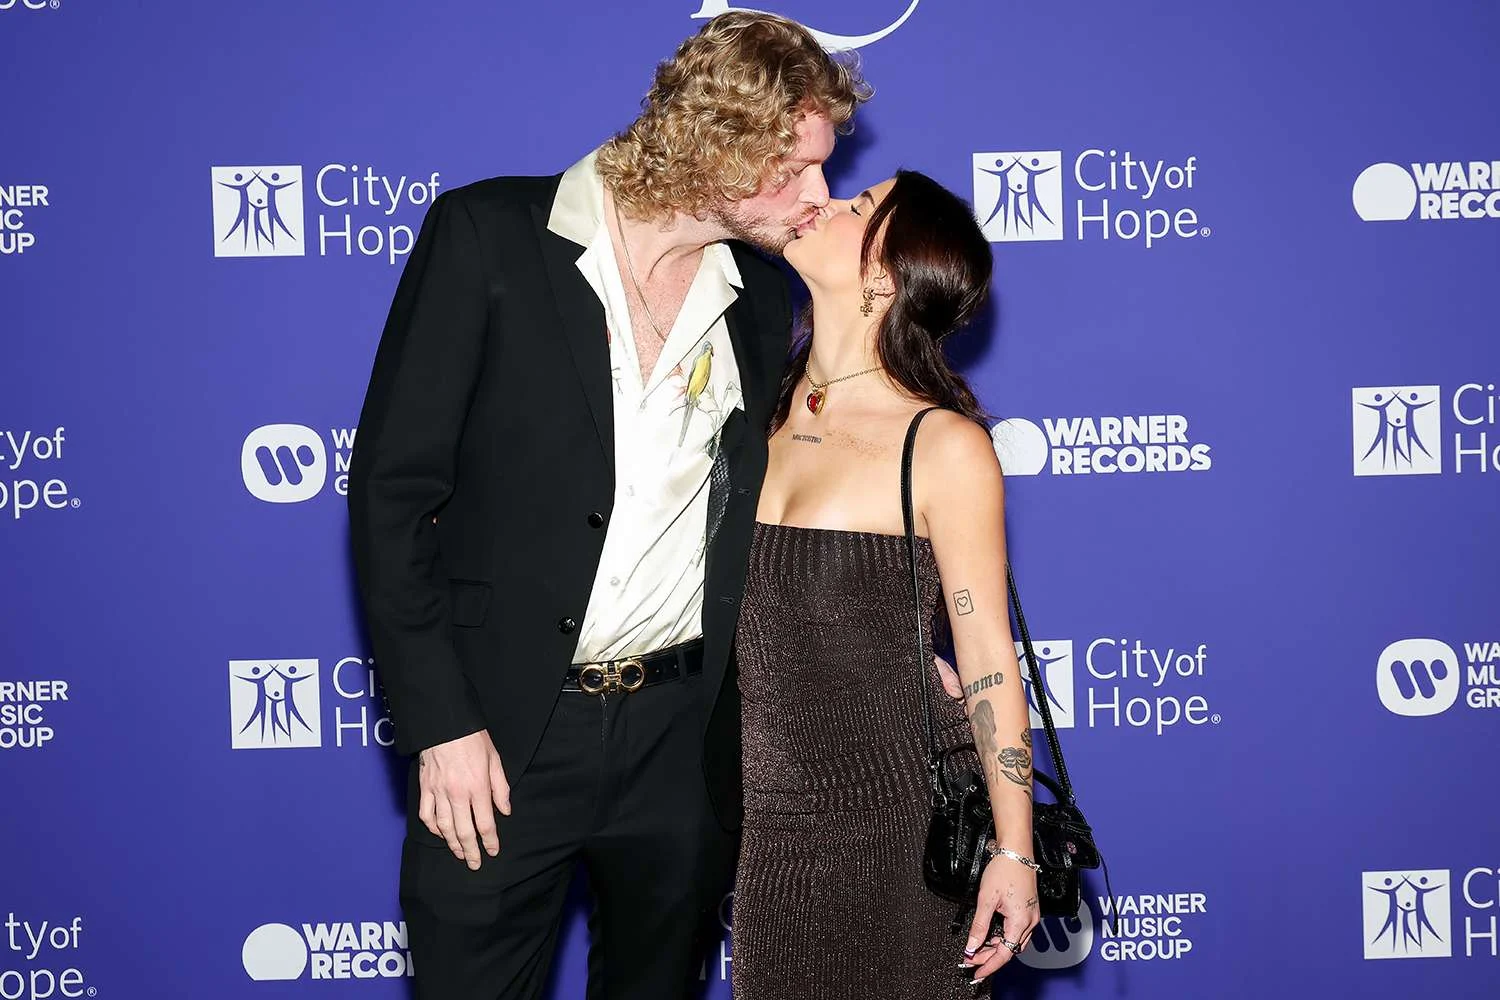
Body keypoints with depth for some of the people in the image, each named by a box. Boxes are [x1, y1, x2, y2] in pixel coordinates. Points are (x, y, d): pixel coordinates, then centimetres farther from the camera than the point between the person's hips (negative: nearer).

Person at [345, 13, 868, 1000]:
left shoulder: (761, 298, 6)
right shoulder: (490, 235, -8)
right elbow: (392, 486, -8)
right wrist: (440, 724, -12)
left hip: (684, 738, 4)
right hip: (498, 735, -4)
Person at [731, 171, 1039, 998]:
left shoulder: (943, 445, -14)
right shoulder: (765, 411, 3)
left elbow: (987, 656, -10)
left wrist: (1013, 850, -9)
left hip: (900, 813, -5)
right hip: (770, 808, 5)